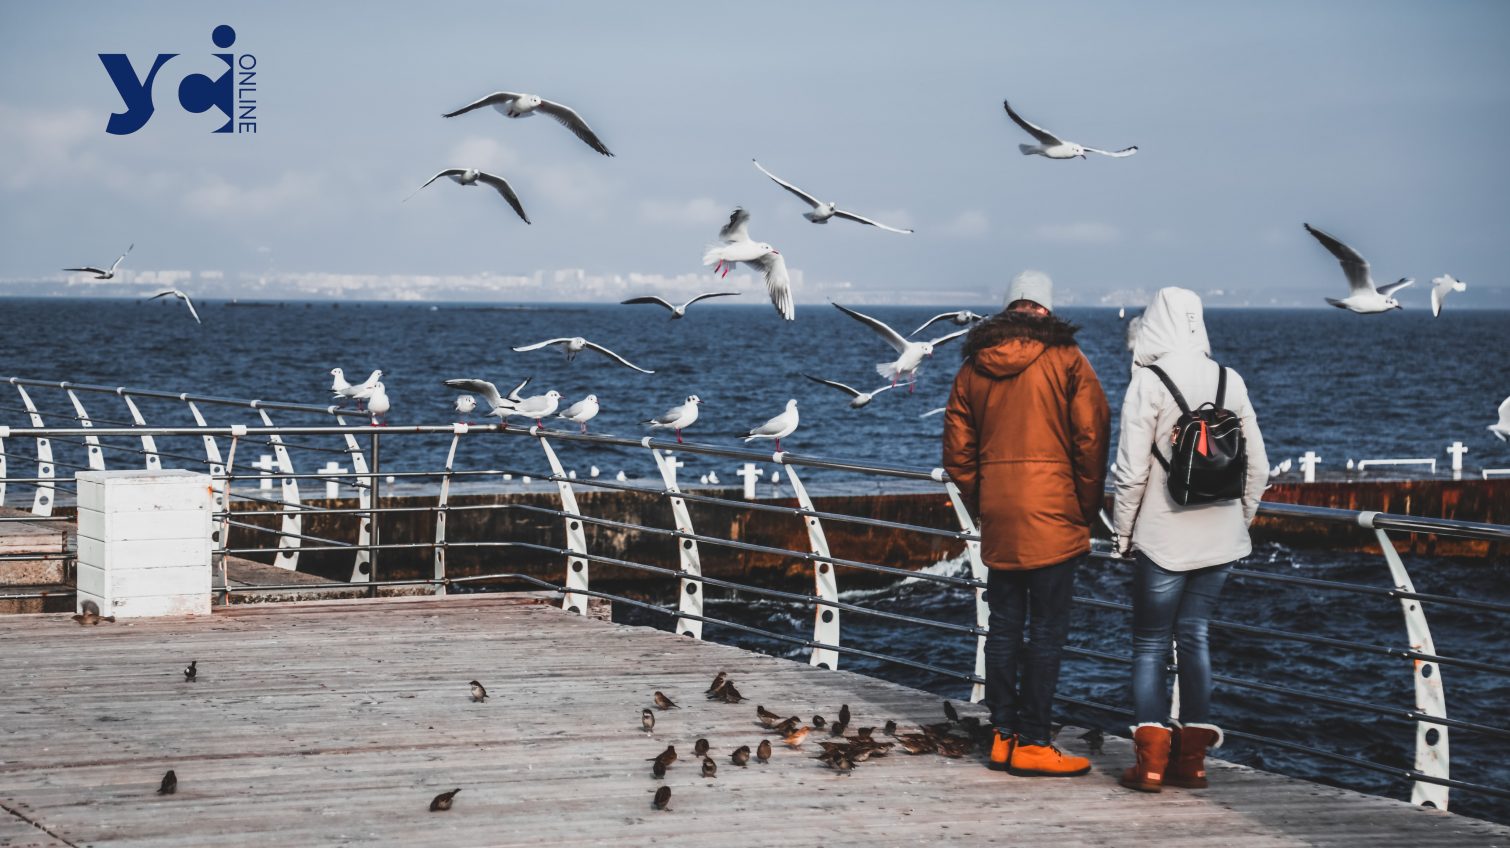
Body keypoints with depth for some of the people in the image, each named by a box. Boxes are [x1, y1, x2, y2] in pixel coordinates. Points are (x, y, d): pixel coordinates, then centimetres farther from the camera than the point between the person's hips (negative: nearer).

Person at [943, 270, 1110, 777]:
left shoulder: (973, 366, 9)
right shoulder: (1065, 359, -4)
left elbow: (957, 450, 11)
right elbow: (1091, 438, -7)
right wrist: (1088, 507, 3)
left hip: (996, 520, 5)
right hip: (1051, 516, -5)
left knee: (1004, 626, 12)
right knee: (1048, 630, -3)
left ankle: (1003, 734, 14)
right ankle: (1032, 744, -5)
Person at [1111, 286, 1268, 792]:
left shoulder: (1149, 383, -11)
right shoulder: (1229, 381, 2)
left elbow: (1132, 470, -12)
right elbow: (1258, 466, 5)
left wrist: (1122, 531, 0)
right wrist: (1240, 519, 18)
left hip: (1164, 538, -4)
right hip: (1219, 540, 4)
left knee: (1150, 643, 4)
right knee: (1194, 636, 13)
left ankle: (1151, 761, -3)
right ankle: (1191, 758, 11)